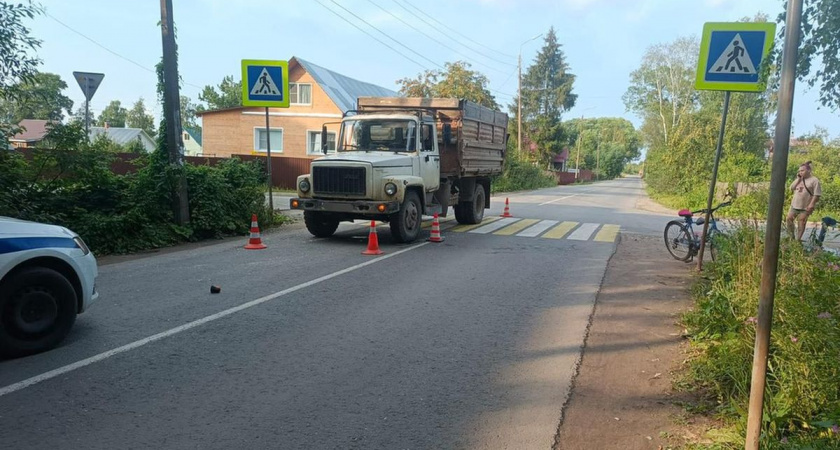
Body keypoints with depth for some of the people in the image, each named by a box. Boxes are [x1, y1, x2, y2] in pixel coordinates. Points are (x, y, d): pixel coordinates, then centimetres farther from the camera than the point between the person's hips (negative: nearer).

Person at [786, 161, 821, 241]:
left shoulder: (814, 180, -9)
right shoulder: (799, 179, 12)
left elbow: (816, 194, -13)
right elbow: (792, 188, 2)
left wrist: (811, 205, -21)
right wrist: (798, 179, -4)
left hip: (805, 207, -6)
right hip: (794, 205, 6)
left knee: (801, 223, 0)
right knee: (789, 218, 5)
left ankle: (798, 239, 7)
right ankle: (791, 236, 18)